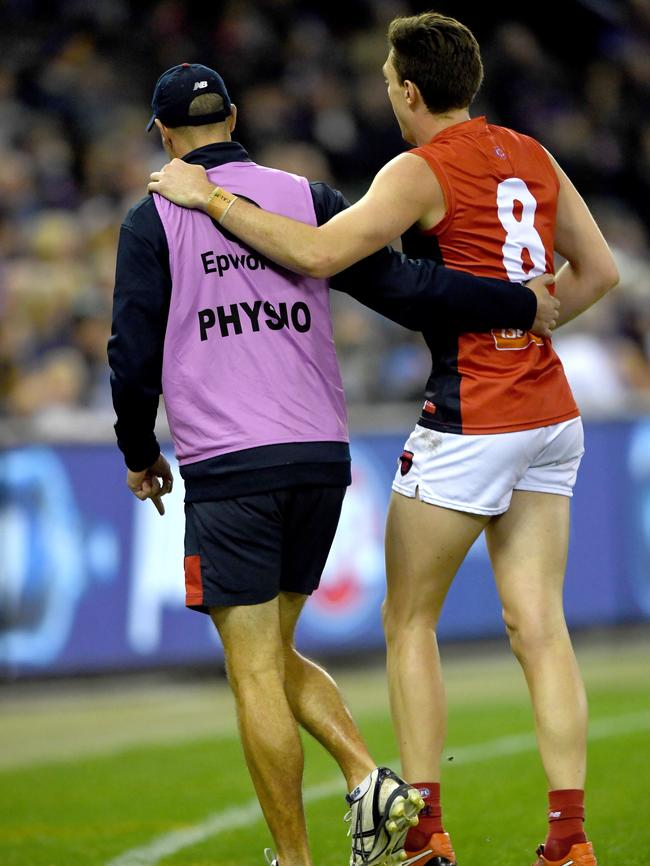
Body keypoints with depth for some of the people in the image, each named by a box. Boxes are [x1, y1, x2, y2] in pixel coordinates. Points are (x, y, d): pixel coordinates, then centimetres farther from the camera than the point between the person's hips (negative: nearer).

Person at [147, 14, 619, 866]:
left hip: (470, 422, -7)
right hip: (550, 412, 7)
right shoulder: (531, 156, 11)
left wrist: (209, 197, -15)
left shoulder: (423, 171, -12)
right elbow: (599, 269, 19)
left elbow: (318, 254, -23)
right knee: (539, 627, 4)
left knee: (409, 620, 5)